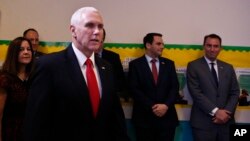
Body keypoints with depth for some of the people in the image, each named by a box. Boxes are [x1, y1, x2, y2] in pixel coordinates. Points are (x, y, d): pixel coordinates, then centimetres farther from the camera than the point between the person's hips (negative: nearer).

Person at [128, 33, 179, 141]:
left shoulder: (169, 64, 11)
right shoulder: (135, 64, 2)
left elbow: (174, 87, 4)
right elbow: (135, 89, -7)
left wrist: (166, 105, -12)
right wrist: (152, 106, -15)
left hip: (167, 117, 2)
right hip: (144, 118, -2)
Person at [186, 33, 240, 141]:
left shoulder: (228, 68, 12)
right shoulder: (193, 66, -1)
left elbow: (235, 92, 9)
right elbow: (196, 93, -10)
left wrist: (227, 112, -7)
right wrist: (215, 111, -16)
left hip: (226, 122, 4)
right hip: (203, 122, -4)